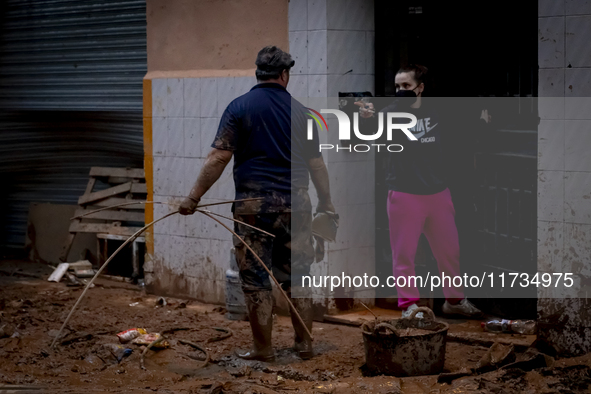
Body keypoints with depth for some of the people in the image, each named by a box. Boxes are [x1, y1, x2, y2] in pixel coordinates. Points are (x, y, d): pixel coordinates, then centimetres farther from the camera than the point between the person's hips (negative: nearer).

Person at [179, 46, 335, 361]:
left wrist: (194, 197, -7)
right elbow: (316, 162, 9)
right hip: (295, 204, 3)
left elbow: (219, 157, -10)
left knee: (256, 278, 5)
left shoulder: (240, 107, -3)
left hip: (254, 204, -3)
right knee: (297, 275, 13)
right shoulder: (299, 111, 6)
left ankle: (262, 348, 9)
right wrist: (326, 202, 20)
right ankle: (304, 343, 18)